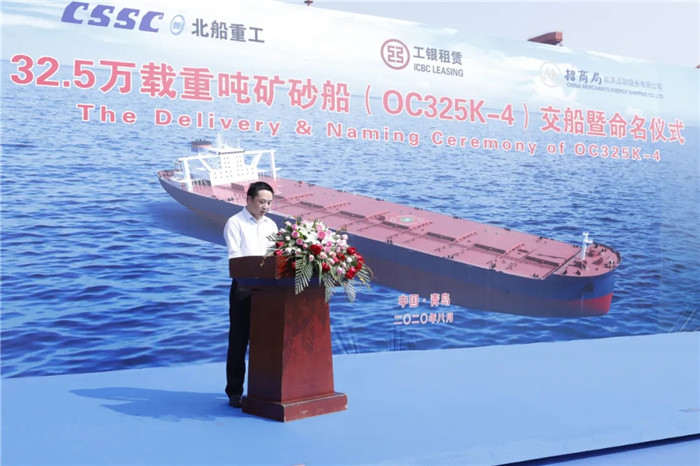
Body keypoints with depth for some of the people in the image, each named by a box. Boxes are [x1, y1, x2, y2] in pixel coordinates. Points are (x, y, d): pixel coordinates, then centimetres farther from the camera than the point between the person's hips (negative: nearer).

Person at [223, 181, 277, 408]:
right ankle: (234, 391, 6)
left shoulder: (270, 225, 17)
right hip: (244, 286, -5)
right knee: (239, 339, 0)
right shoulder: (235, 223, -1)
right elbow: (234, 257, -11)